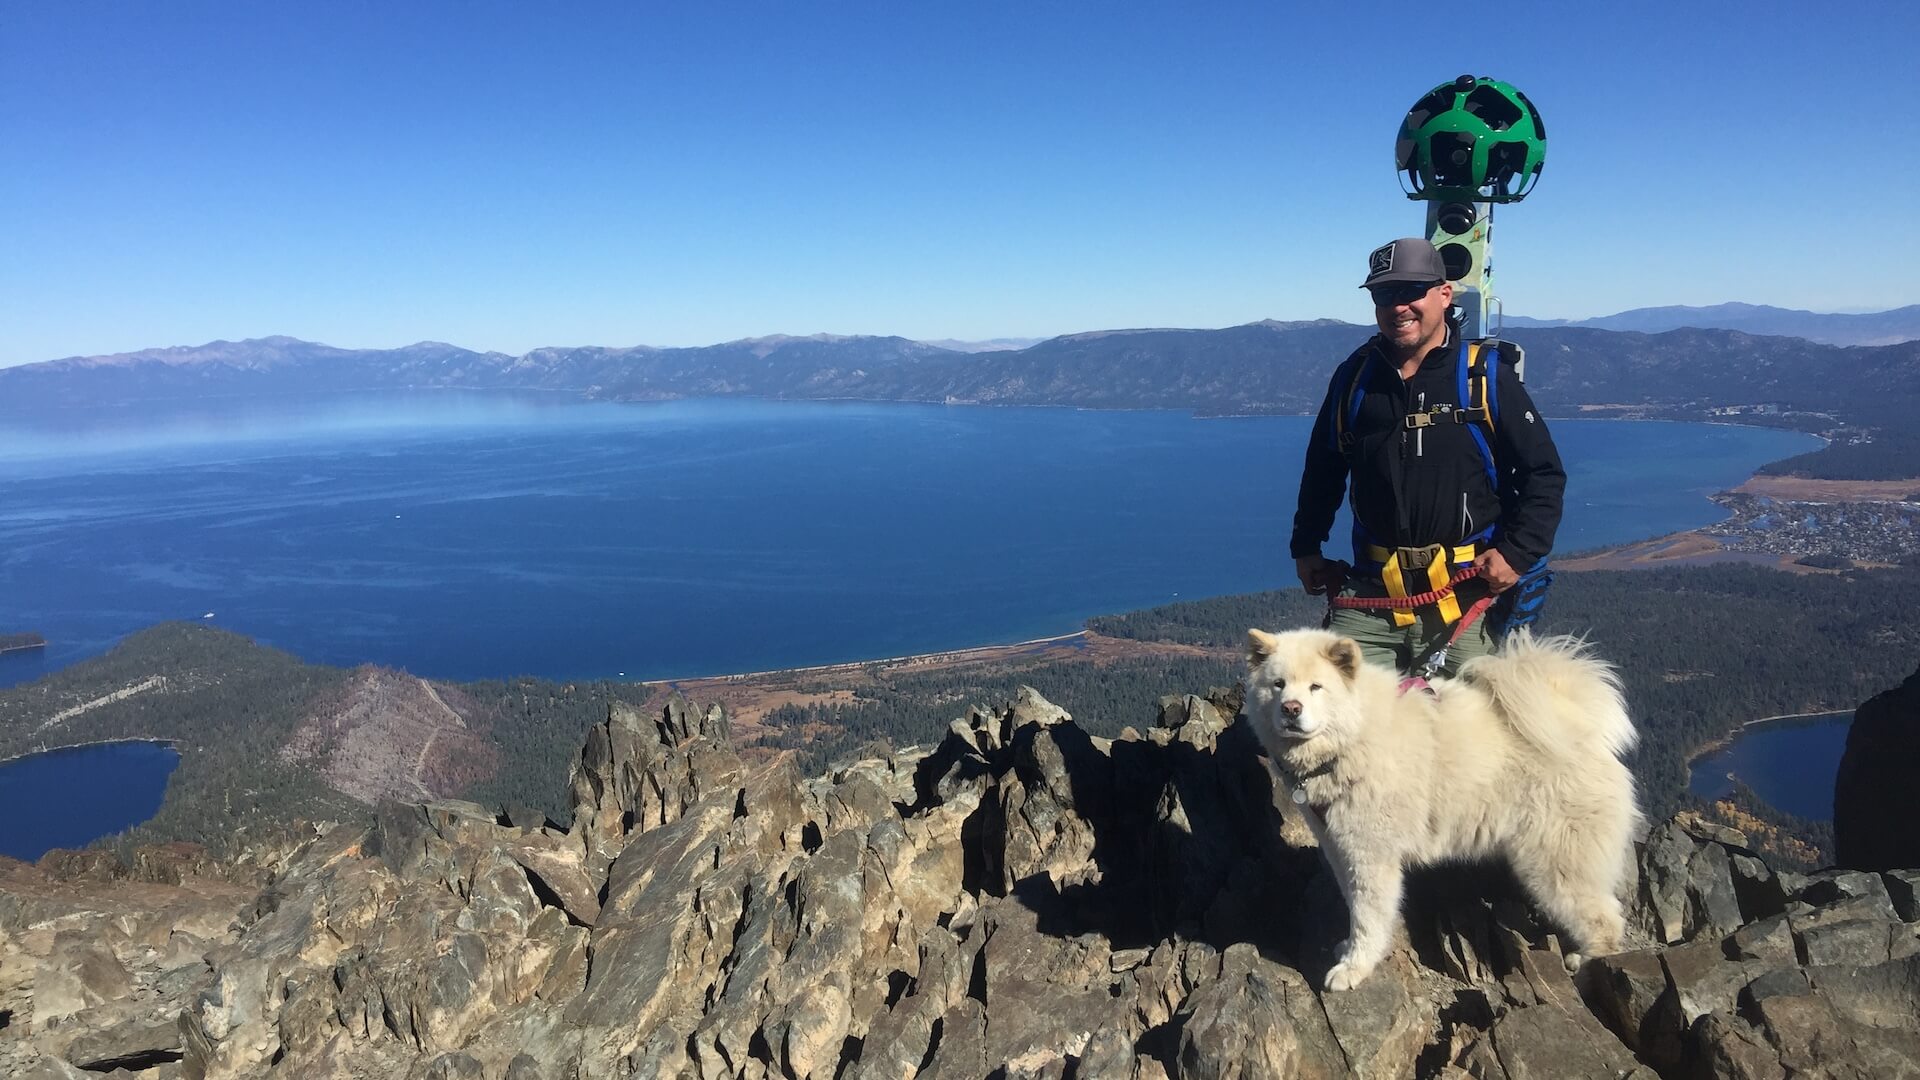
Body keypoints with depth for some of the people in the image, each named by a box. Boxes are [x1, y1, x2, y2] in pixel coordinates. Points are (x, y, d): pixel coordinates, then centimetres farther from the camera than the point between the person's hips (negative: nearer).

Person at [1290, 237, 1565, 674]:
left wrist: (1518, 552, -8)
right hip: (1369, 601, 2)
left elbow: (1544, 473, 3)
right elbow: (1322, 469, 20)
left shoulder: (1487, 376, 0)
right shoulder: (1354, 377, 8)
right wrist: (1306, 548, 15)